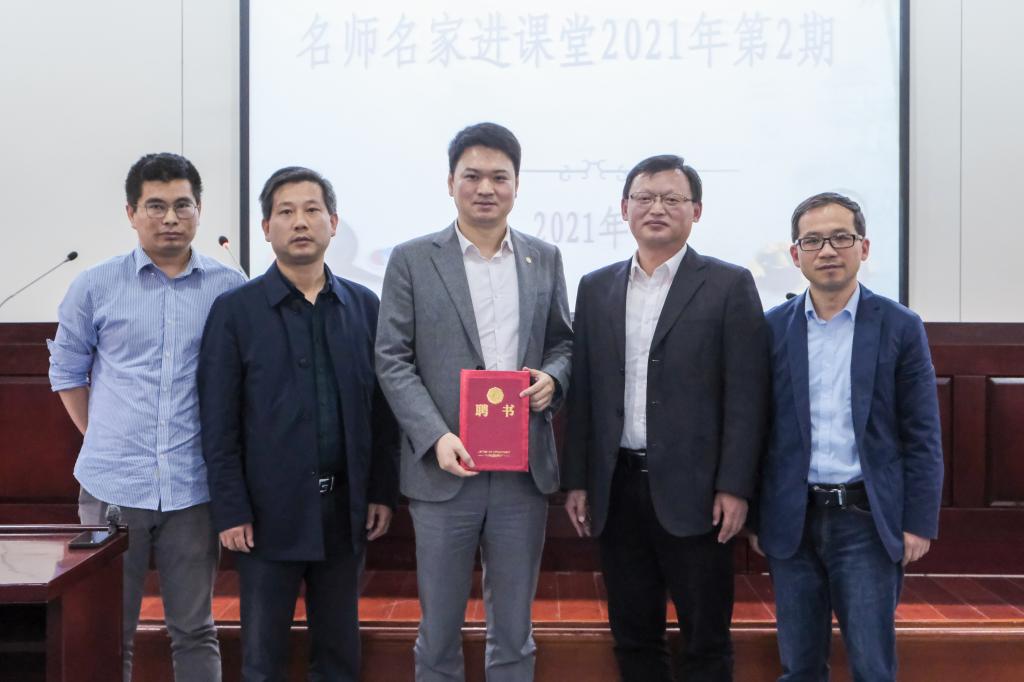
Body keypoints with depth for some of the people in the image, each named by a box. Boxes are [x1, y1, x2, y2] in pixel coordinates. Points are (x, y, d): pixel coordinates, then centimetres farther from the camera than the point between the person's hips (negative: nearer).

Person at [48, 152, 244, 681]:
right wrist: (105, 440, 7)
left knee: (194, 632, 9)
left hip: (193, 488, 0)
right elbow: (67, 370, 11)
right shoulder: (95, 286, 2)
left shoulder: (230, 288, 1)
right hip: (112, 486, 0)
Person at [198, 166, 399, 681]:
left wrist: (383, 493, 3)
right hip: (270, 509, -3)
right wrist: (230, 511, -9)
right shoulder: (235, 310, -3)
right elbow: (218, 422, -5)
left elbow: (380, 407, 7)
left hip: (346, 508, 3)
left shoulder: (363, 305, 6)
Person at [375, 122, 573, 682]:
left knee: (513, 632, 13)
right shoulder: (412, 260, 0)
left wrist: (552, 377, -7)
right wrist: (435, 437, -16)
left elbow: (563, 342, 16)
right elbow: (393, 360, -3)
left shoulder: (544, 259, 9)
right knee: (439, 631, 9)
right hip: (444, 468, -2)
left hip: (524, 469, 3)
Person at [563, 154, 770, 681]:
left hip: (693, 490, -3)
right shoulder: (596, 288, 10)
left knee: (705, 639, 6)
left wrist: (734, 488, -11)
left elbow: (746, 396, -6)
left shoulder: (729, 285, -2)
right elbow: (582, 393, 10)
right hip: (616, 488, 4)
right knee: (633, 636, 13)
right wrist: (577, 481, 7)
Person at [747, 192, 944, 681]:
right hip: (793, 521, 2)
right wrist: (756, 517, 5)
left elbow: (921, 436, -1)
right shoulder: (773, 329, 3)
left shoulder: (900, 328, -1)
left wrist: (919, 523, -5)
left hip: (867, 520, -2)